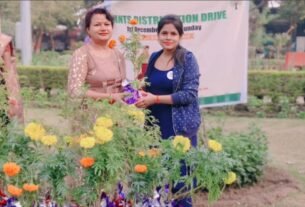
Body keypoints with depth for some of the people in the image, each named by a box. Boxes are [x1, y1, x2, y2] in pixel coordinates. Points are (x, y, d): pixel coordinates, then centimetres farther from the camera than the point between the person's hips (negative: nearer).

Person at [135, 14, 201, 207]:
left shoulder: (187, 58, -7)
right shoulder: (154, 57, 10)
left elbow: (190, 94, -14)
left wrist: (155, 99, -17)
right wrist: (142, 96, -1)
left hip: (180, 127, -5)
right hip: (156, 126, 5)